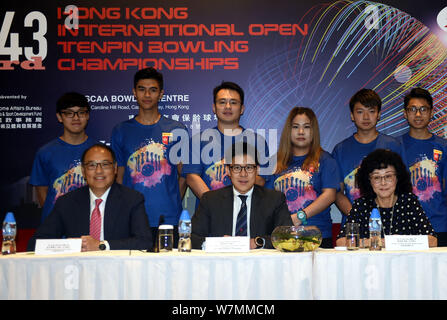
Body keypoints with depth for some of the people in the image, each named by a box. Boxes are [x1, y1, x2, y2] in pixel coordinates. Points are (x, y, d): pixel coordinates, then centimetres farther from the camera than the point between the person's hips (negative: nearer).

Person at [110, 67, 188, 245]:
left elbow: (183, 175, 11)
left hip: (168, 219, 0)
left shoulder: (177, 130, 6)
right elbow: (118, 177, 12)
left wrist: (172, 205, 2)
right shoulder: (120, 131, 9)